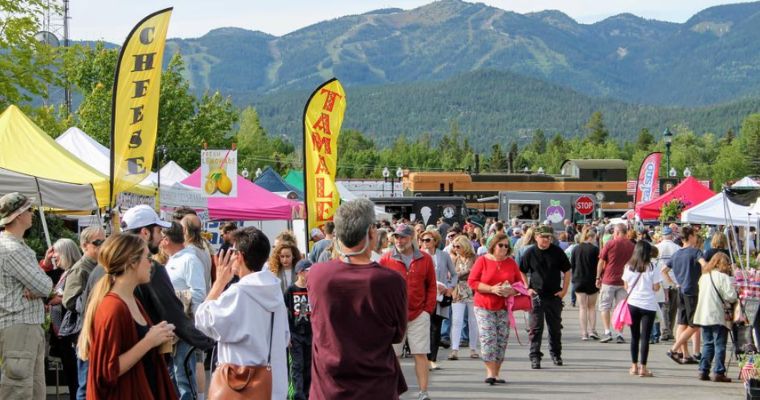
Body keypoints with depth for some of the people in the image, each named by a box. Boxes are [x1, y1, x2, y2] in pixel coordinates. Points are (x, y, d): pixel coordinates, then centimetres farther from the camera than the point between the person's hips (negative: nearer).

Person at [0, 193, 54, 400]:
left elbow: (44, 285, 16)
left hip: (31, 327, 10)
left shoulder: (19, 245, 15)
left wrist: (37, 288, -6)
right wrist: (41, 288, 4)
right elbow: (45, 287, -18)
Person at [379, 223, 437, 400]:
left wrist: (428, 309, 0)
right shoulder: (386, 259, 0)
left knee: (420, 354, 1)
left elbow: (431, 286, 7)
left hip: (419, 315, 0)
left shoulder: (425, 259, 3)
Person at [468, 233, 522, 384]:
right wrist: (492, 289, -16)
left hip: (504, 307, 3)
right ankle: (490, 372, -9)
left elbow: (520, 283, 13)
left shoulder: (511, 263, 8)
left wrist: (512, 290, -10)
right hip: (484, 307, -3)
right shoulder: (482, 261, -2)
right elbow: (472, 281, -6)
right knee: (488, 338, -12)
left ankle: (496, 373, 11)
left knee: (502, 340, 3)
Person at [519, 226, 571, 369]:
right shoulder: (530, 253, -2)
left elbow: (567, 271, 8)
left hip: (555, 296, 1)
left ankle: (556, 354, 28)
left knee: (555, 327, 12)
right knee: (536, 328, -4)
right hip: (536, 295, -1)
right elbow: (522, 272, 9)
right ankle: (535, 357, 0)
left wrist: (564, 290, 1)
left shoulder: (557, 252, 0)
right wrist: (527, 288, -2)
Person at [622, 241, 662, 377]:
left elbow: (626, 286, 6)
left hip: (632, 303, 3)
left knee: (634, 336, 13)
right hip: (648, 305, -3)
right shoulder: (652, 267, -8)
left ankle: (634, 366, 16)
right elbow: (656, 287, -8)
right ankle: (643, 368, -3)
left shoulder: (628, 266, 0)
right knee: (645, 337, 0)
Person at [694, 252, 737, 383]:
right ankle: (718, 372, -2)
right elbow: (730, 297, -17)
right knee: (720, 345, 0)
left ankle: (703, 371, 10)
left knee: (707, 344, 13)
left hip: (704, 316, 7)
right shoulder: (723, 277, -11)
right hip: (718, 317, -7)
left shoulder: (704, 276, 11)